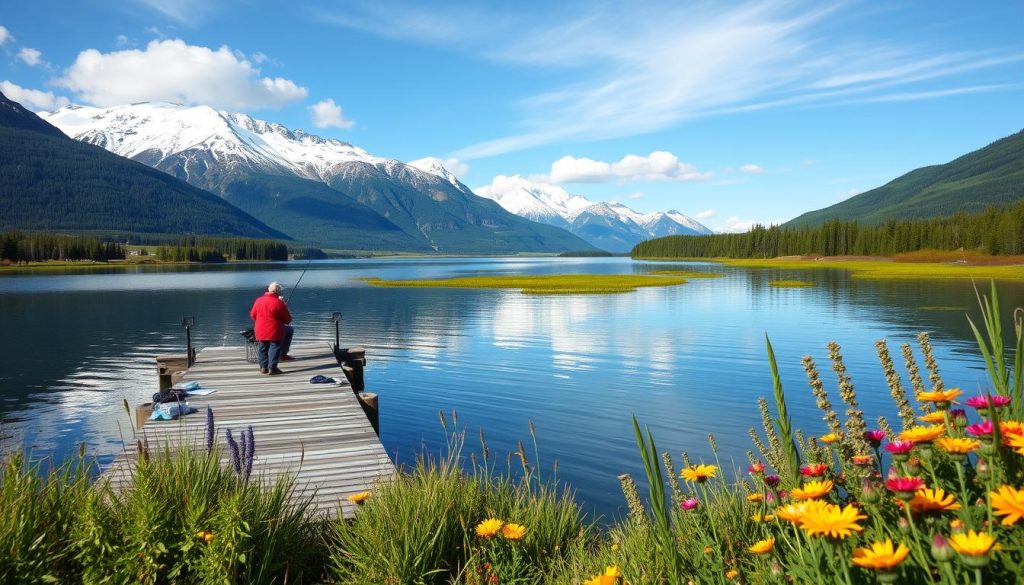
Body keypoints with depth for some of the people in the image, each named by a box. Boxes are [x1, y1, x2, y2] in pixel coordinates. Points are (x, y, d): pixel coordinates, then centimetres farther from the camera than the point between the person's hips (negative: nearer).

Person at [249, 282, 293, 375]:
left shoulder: (258, 300, 2)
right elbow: (287, 319, -9)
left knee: (263, 348, 16)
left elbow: (253, 315, 13)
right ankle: (272, 368, 0)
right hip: (274, 332, -6)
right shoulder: (279, 303, -15)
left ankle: (263, 367, 21)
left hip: (261, 331, 6)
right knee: (274, 348, 2)